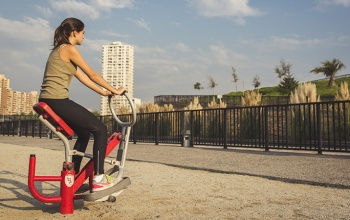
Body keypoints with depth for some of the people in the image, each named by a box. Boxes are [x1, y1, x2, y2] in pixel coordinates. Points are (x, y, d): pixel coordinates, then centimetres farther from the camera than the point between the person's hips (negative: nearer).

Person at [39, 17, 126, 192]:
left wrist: (104, 92, 22)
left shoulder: (60, 50, 22)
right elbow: (92, 75, -7)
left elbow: (82, 77, 22)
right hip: (57, 101, -10)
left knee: (84, 134, 21)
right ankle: (98, 179, -7)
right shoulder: (69, 49, -8)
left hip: (49, 101, 10)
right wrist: (114, 90, 3)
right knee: (100, 129, -7)